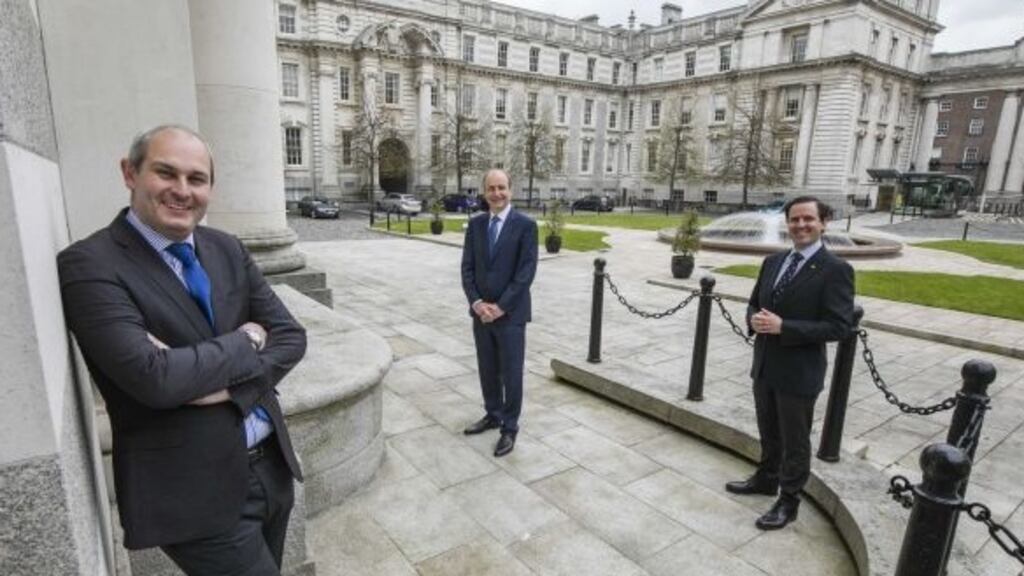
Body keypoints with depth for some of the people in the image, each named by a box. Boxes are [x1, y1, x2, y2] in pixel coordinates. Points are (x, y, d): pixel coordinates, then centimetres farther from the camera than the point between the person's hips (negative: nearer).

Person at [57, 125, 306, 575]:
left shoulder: (226, 249, 4)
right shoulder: (88, 264, -13)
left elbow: (290, 336, 0)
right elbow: (155, 377, -25)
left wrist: (229, 382, -16)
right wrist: (245, 340, -12)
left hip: (271, 467, 6)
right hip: (196, 495, -6)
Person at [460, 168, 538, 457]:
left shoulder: (526, 225, -8)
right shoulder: (475, 224, 6)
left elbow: (526, 272, -13)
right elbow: (467, 268, 3)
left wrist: (500, 307, -17)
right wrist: (476, 302, -10)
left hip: (510, 313, -4)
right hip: (481, 311, 5)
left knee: (511, 373, 5)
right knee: (487, 369, 17)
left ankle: (510, 428, 20)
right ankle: (493, 415, 36)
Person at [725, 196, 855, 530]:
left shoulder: (835, 270, -14)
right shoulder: (773, 262, 7)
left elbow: (838, 326, -19)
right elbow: (754, 303, 13)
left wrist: (783, 327, -25)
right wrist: (754, 319, -10)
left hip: (799, 372, -6)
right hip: (765, 365, 6)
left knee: (795, 441, 11)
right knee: (769, 433, 24)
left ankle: (788, 502, 28)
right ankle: (766, 479, 44)